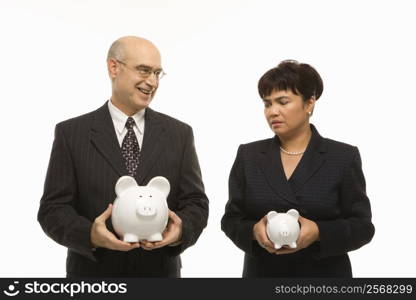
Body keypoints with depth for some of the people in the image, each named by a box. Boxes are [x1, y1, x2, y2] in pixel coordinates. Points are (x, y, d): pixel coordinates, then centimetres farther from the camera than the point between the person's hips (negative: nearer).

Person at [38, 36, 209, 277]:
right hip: (93, 272, -1)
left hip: (161, 273, 2)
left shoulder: (179, 134, 1)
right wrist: (91, 235, -25)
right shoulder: (71, 133, -4)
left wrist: (181, 230, -21)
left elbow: (195, 202, -1)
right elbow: (53, 208, -7)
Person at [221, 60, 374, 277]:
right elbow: (232, 219, 3)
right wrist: (254, 231, -17)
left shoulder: (343, 157, -3)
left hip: (324, 275, -1)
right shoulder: (248, 156, 3)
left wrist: (318, 233, -20)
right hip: (262, 274, 2)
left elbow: (361, 226, -4)